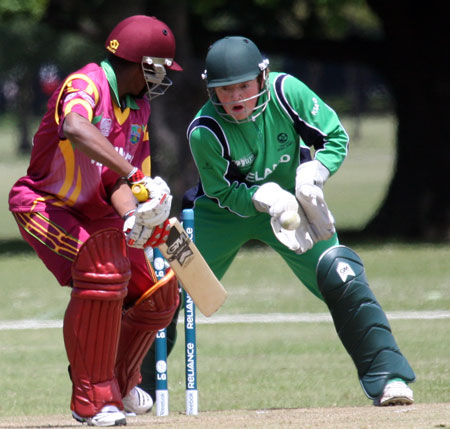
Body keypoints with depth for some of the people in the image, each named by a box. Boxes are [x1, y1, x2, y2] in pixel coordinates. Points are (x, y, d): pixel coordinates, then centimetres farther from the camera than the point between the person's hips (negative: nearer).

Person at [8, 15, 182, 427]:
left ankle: (120, 381, 33)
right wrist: (135, 174, -53)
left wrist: (134, 216, -24)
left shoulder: (138, 107, 3)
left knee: (158, 296, 6)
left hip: (96, 213, 9)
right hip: (45, 207, -9)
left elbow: (118, 179, -2)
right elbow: (76, 130, -48)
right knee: (103, 272, -32)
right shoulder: (86, 85, -24)